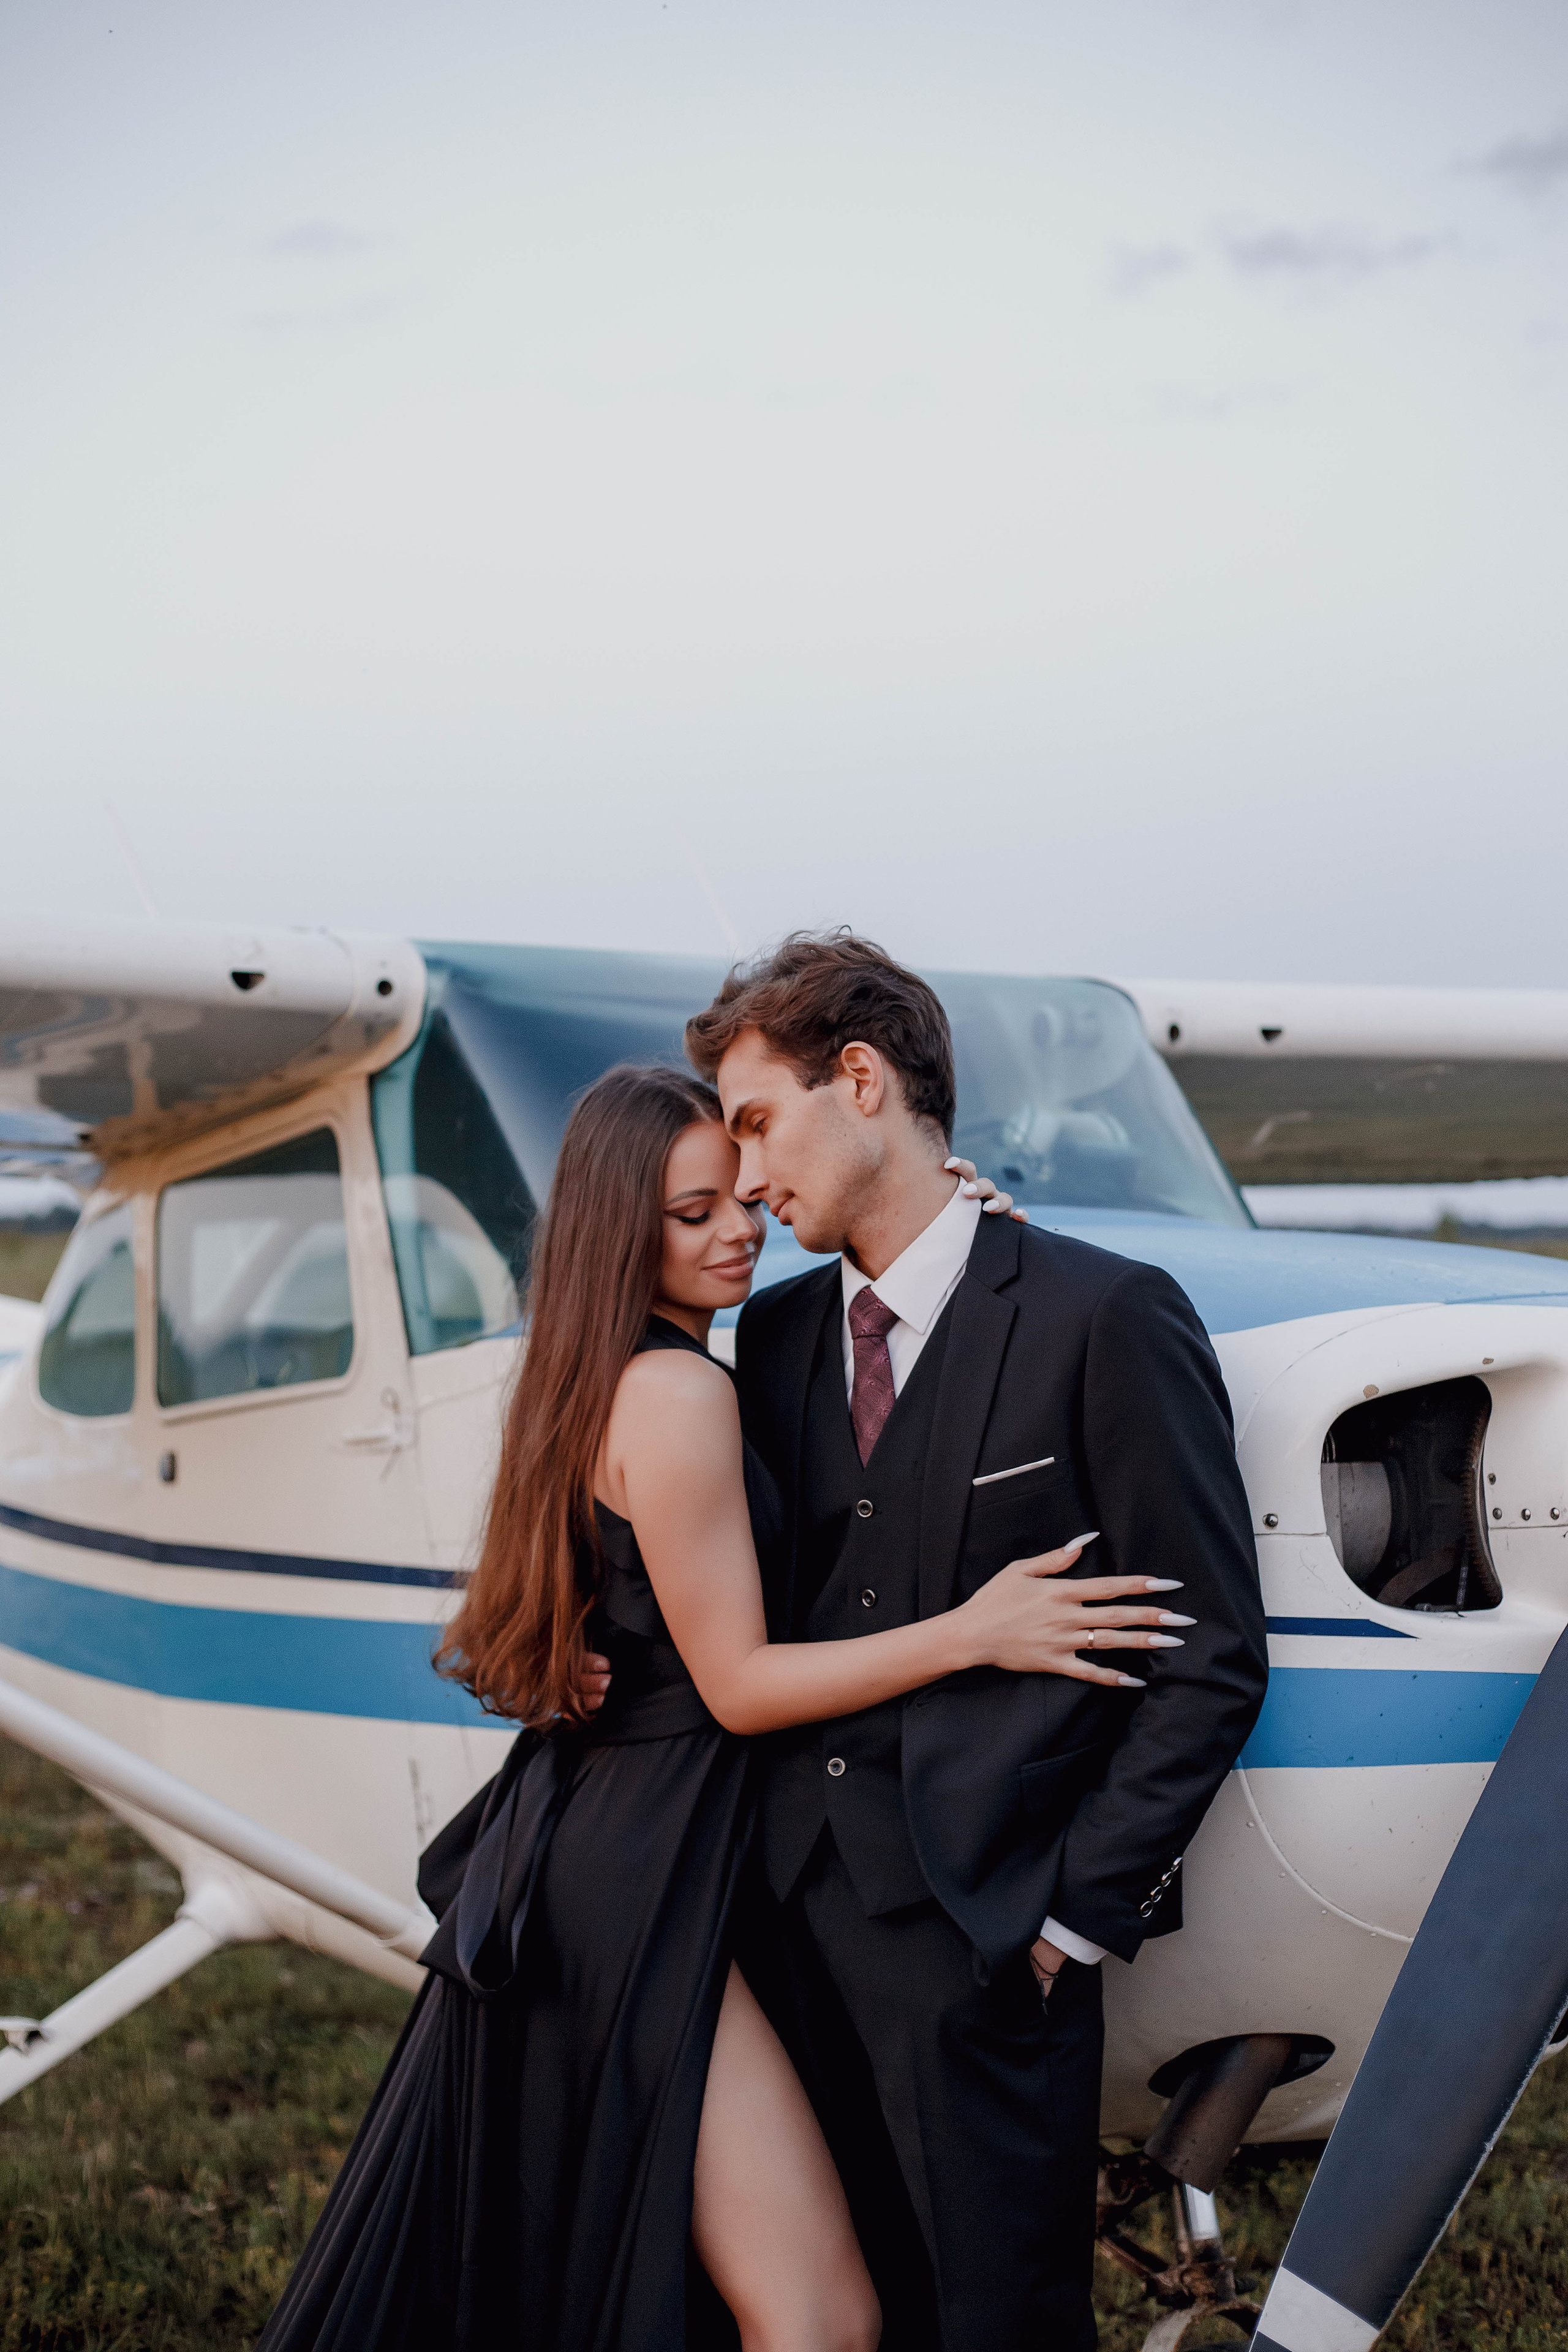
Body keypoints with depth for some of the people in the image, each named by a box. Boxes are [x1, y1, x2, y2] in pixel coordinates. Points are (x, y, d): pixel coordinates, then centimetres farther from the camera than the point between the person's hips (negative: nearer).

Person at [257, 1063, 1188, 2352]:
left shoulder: (603, 1380, 15)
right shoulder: (679, 1390, -15)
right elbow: (736, 1685, -14)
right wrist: (971, 1632, -20)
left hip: (593, 1859, 10)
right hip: (639, 1891, -10)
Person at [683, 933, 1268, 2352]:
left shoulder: (1106, 1318, -8)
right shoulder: (774, 1333, 10)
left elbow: (1212, 1655, -7)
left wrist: (1080, 1912, -9)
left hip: (984, 1932, -5)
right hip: (795, 1910, 5)